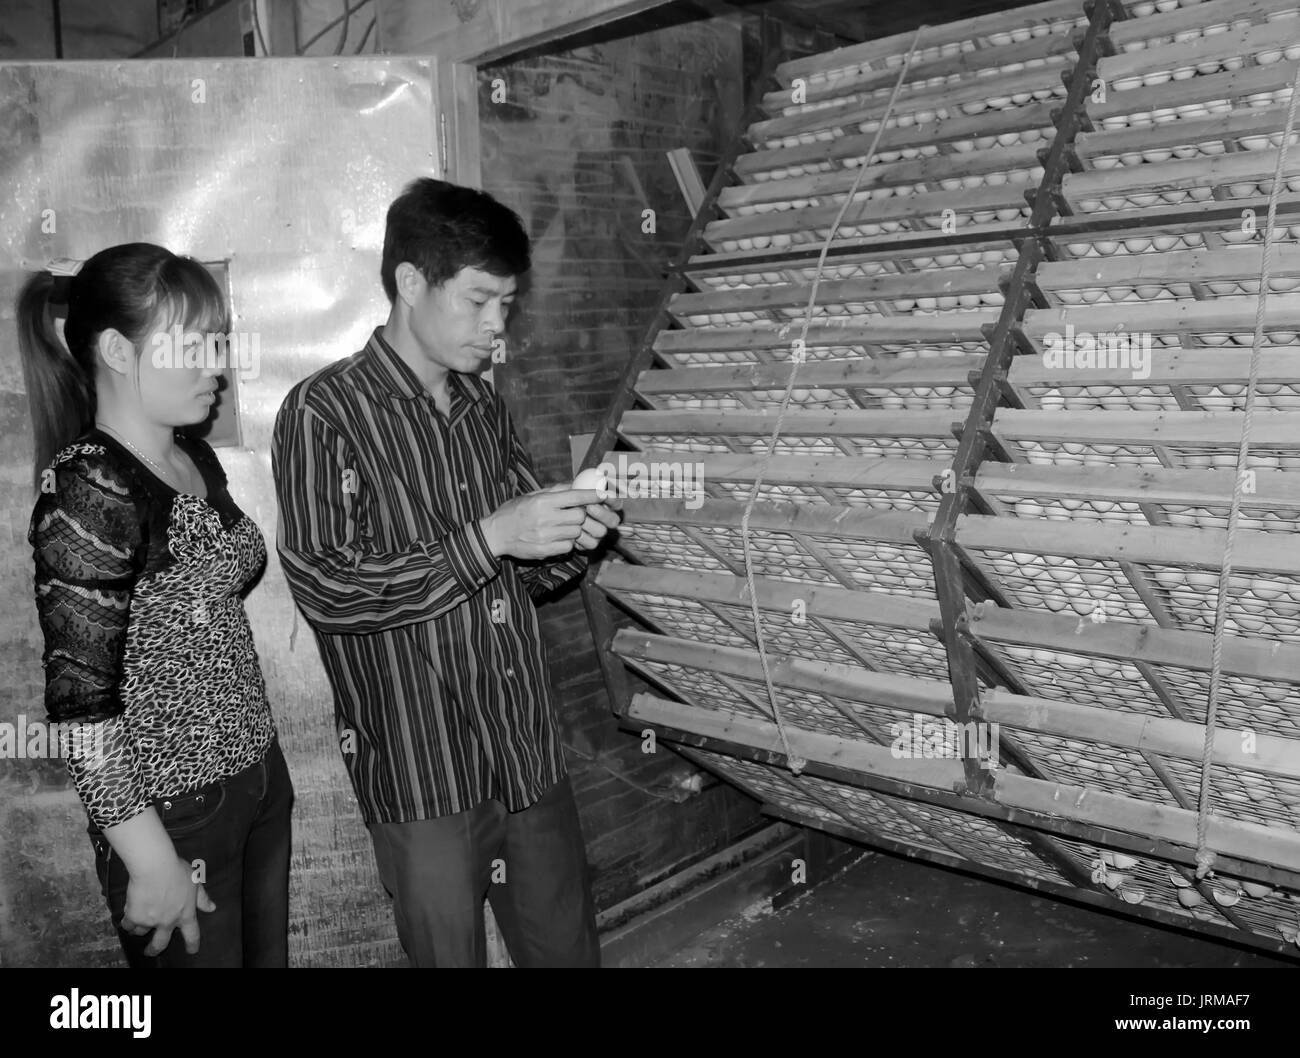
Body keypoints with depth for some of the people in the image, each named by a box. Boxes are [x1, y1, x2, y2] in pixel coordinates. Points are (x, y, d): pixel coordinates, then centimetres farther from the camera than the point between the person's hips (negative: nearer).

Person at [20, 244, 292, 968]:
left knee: (269, 954, 18)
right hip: (174, 813, -7)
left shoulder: (196, 460, 6)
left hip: (258, 777, 7)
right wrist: (153, 864, -18)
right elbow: (80, 703, -21)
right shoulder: (88, 490, -19)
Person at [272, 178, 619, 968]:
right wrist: (486, 538, -23)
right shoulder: (325, 414, -10)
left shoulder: (485, 407, 9)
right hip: (423, 776, -6)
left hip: (530, 754, 6)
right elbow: (326, 589, -18)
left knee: (569, 948, 18)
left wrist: (569, 540, -7)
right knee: (450, 952, 11)